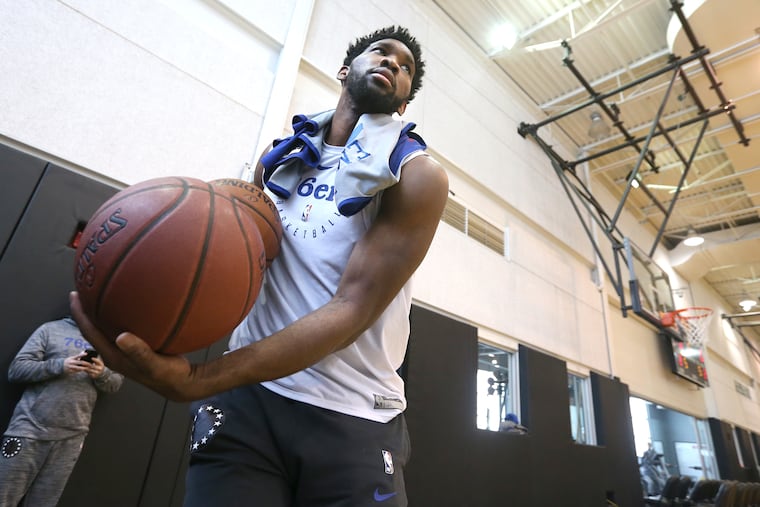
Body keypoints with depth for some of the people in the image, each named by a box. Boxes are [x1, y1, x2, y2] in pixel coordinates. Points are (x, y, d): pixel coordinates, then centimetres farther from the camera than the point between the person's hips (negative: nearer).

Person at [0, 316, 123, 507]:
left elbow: (116, 382, 8)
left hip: (71, 437, 2)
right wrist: (60, 365, -19)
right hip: (30, 427, -2)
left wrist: (102, 374, -14)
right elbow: (16, 369, -4)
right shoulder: (50, 329, 2)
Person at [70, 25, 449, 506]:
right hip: (248, 397, 3)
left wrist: (194, 380, -24)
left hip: (353, 419, -2)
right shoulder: (279, 157, 7)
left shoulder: (418, 174, -7)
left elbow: (352, 309, -17)